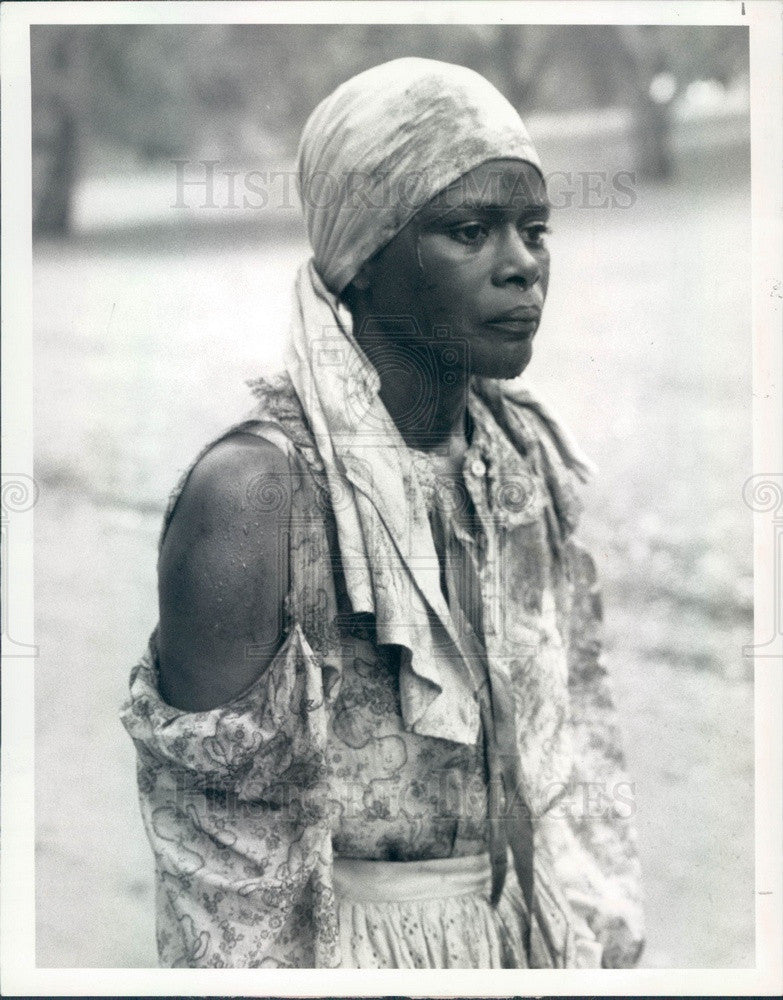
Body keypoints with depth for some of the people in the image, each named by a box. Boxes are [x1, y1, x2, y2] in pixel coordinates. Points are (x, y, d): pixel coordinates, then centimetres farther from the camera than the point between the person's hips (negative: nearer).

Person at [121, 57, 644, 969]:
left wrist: (606, 931, 6)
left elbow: (579, 718, 8)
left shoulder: (526, 458, -1)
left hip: (527, 933, 6)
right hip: (342, 945, -6)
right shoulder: (254, 490, -21)